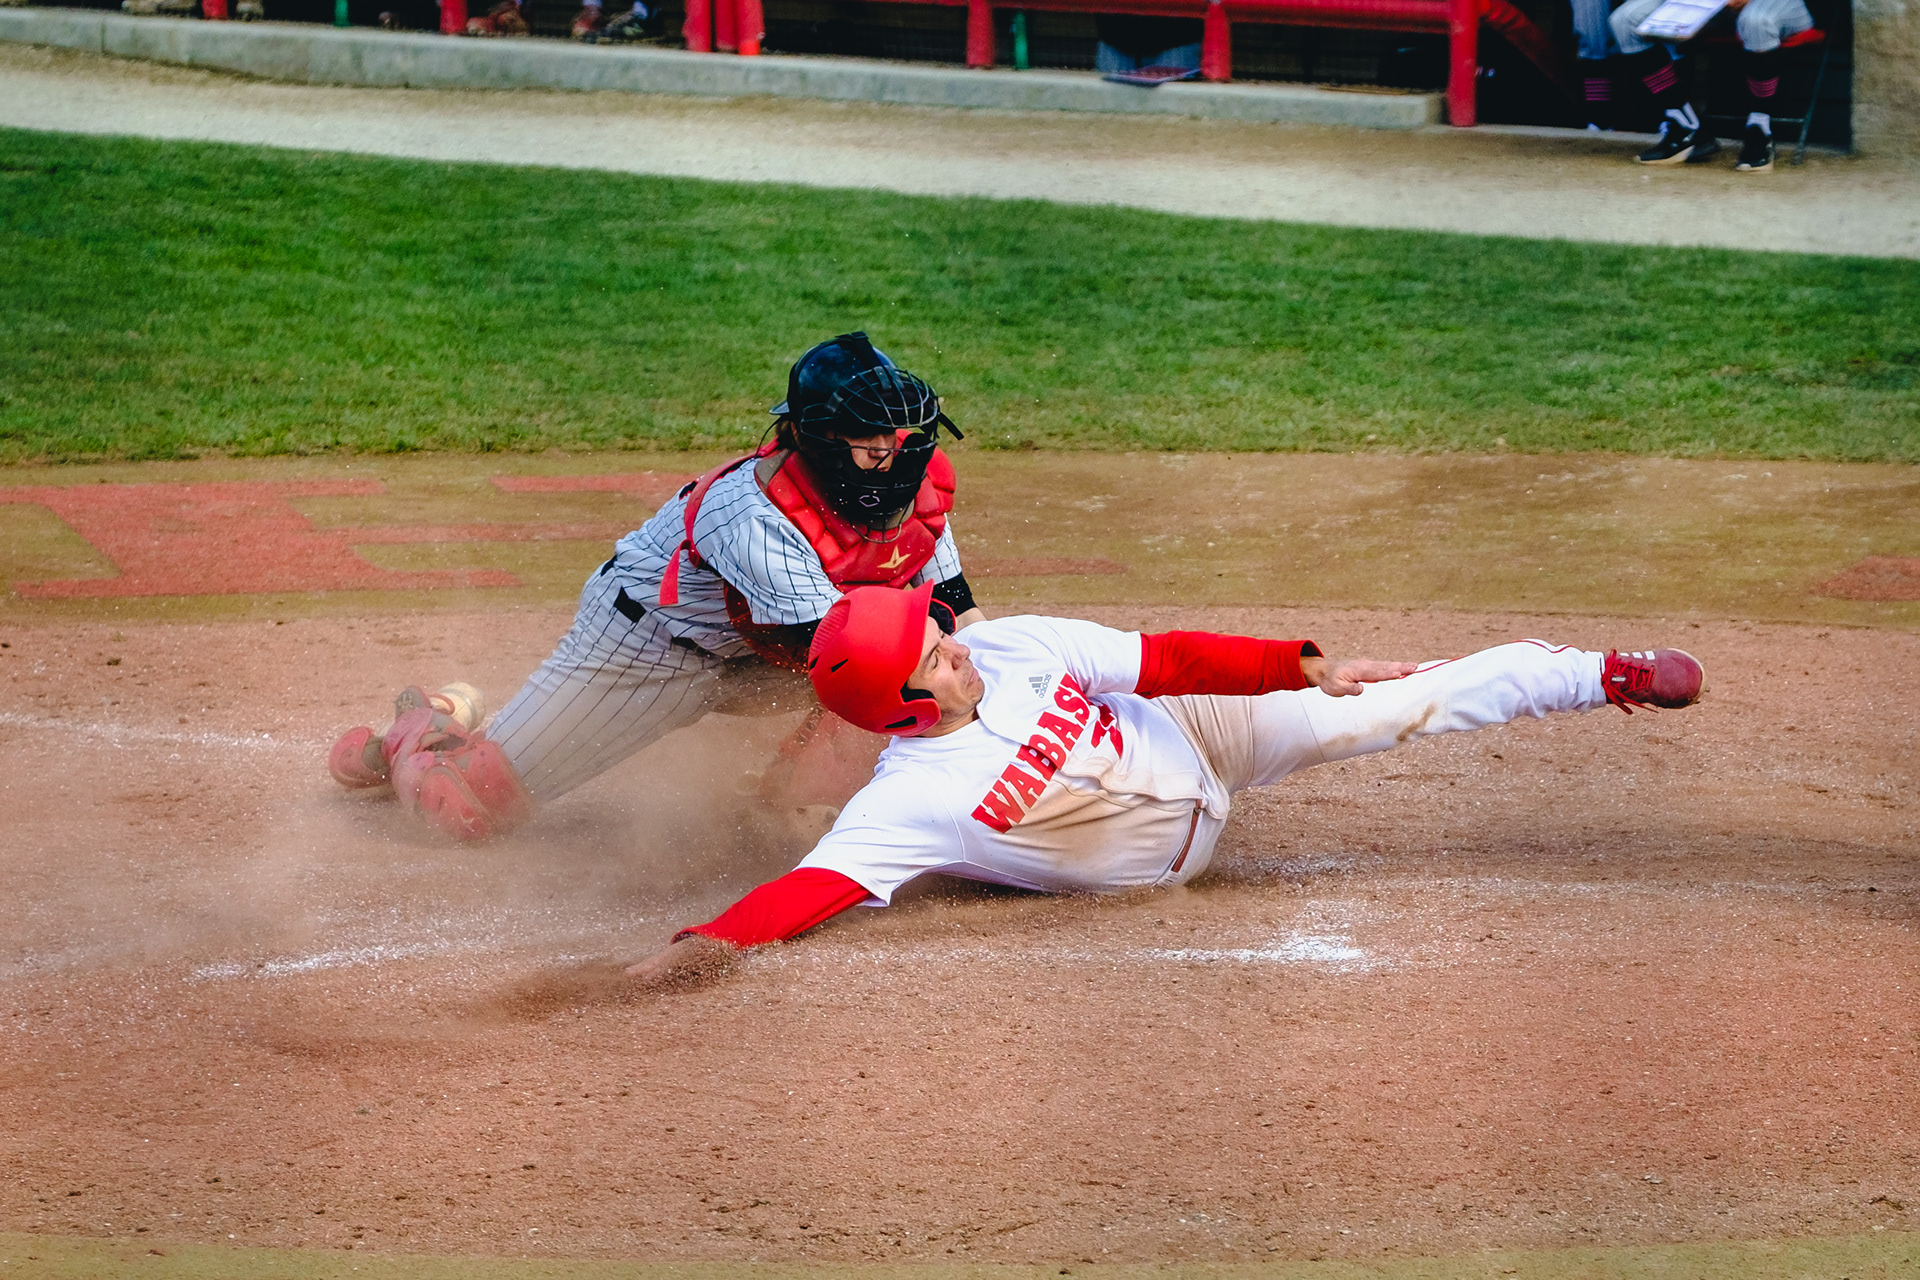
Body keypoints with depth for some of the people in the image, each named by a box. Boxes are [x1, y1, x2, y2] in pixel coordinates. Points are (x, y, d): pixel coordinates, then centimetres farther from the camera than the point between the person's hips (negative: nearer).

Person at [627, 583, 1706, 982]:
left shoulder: (1011, 649, -23)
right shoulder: (912, 802, -38)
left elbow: (1165, 659, -15)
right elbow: (812, 886, -48)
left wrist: (1304, 666, -17)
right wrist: (706, 945, -66)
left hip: (1189, 735, 4)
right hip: (1163, 860, -4)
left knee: (1396, 706, 7)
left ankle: (1601, 676, 34)